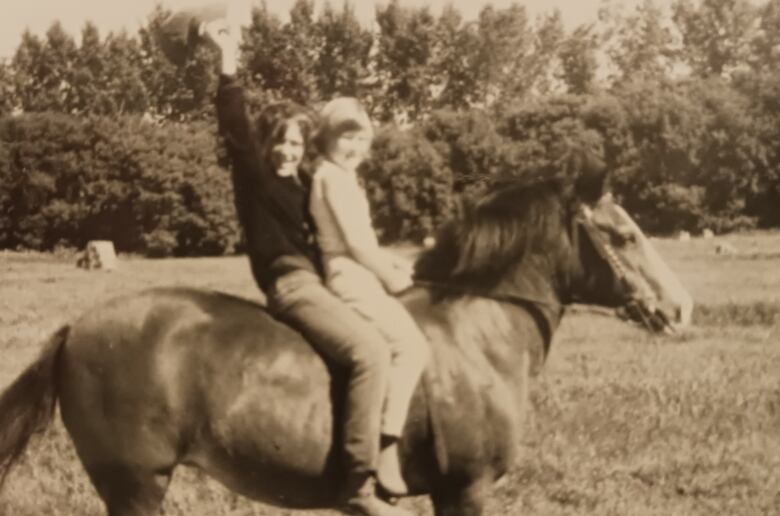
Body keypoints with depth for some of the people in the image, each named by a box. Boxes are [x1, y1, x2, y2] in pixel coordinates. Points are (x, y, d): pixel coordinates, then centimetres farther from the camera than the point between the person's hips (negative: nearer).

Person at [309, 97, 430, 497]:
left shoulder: (340, 177, 18)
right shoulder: (333, 177, -14)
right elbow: (355, 242, -19)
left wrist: (392, 264, 9)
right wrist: (391, 276, -8)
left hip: (358, 275, 11)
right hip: (351, 277, -11)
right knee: (410, 345, -18)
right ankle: (387, 453, -23)